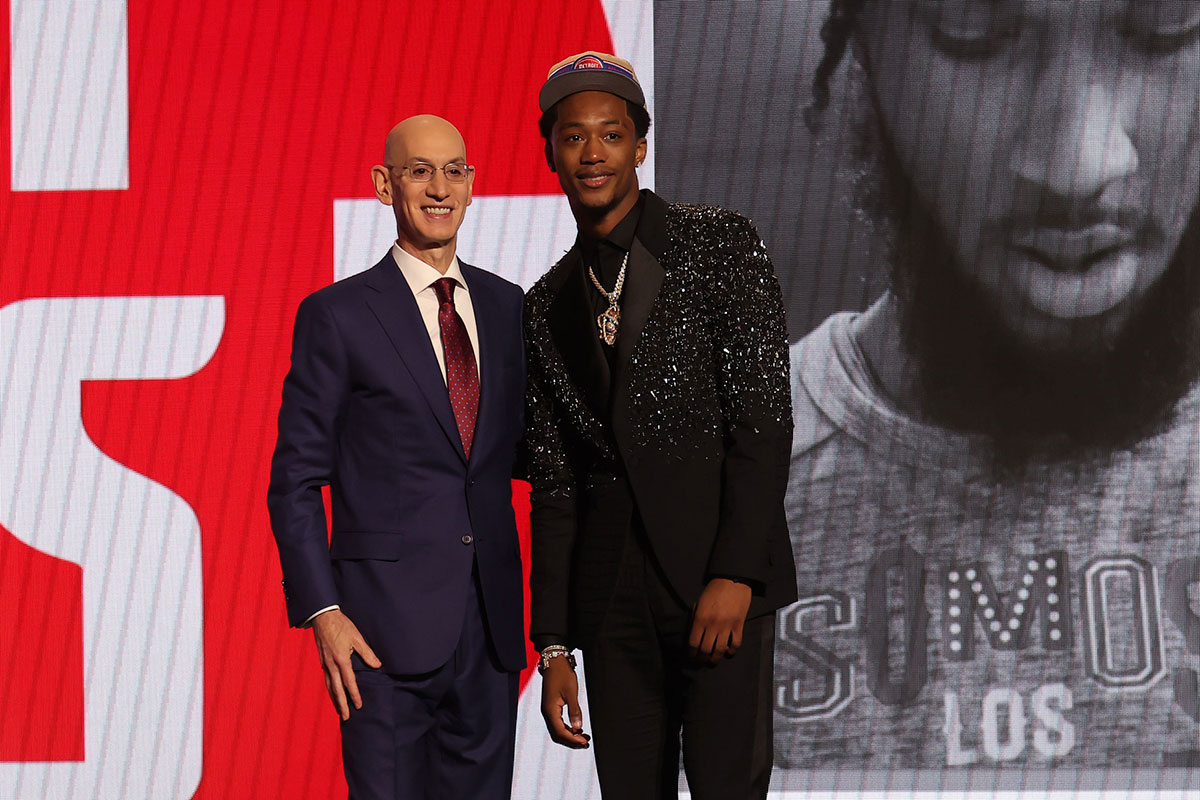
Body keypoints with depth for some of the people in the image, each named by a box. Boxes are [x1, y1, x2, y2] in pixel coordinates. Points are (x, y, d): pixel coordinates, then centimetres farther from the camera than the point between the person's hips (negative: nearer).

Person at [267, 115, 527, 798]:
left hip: (490, 618, 5)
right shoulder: (338, 316, -2)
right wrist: (323, 613, -11)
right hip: (387, 625, -4)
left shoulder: (505, 305, 12)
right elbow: (297, 481, -2)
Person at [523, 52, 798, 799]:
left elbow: (765, 416, -7)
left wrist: (735, 574, -16)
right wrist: (554, 645, 10)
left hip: (718, 571, -4)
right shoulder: (550, 304, 15)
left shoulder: (719, 244, 1)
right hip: (613, 591, 5)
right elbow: (553, 482, 16)